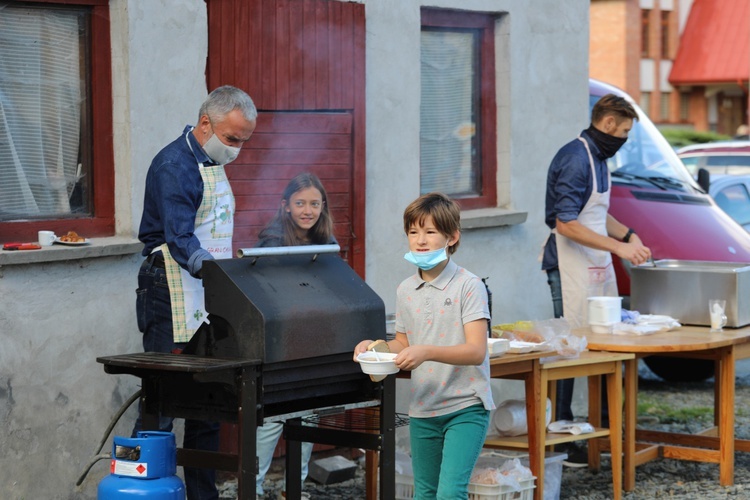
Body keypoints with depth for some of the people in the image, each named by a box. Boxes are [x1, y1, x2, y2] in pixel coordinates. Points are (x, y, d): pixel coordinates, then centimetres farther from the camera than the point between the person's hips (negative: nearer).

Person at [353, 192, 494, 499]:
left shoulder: (468, 286, -10)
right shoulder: (406, 290, 8)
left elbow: (476, 351, -18)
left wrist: (427, 352, -30)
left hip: (465, 407, -6)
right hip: (423, 409, 6)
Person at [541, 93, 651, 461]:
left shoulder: (597, 158, 15)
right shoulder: (574, 159, -17)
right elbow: (566, 224, -23)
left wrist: (629, 235, 12)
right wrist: (619, 247, -21)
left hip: (598, 267, 10)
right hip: (571, 268, -10)